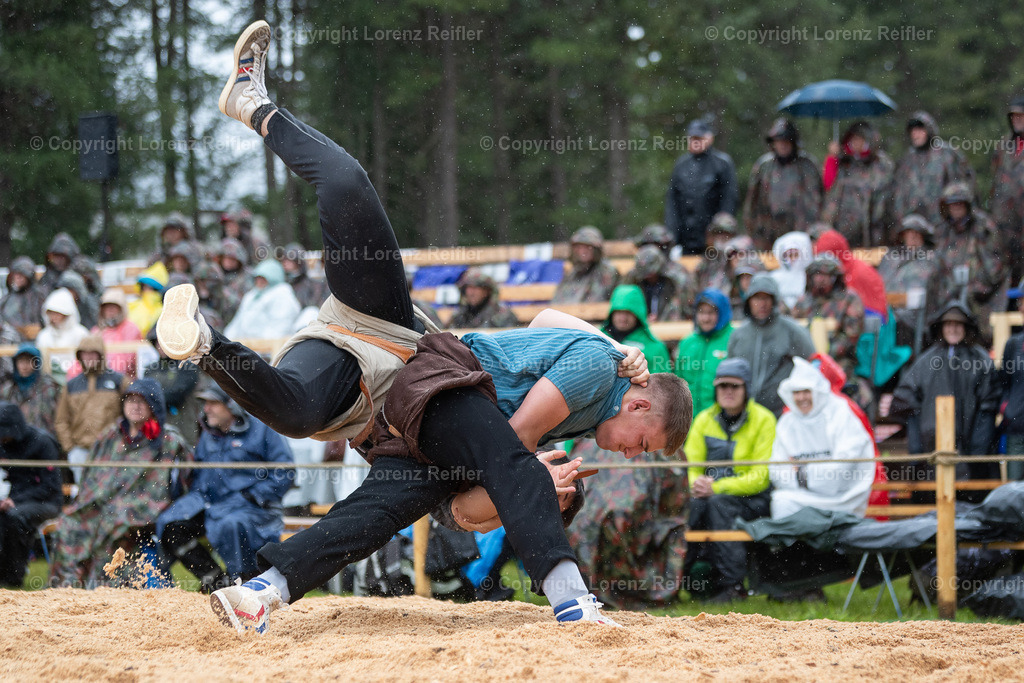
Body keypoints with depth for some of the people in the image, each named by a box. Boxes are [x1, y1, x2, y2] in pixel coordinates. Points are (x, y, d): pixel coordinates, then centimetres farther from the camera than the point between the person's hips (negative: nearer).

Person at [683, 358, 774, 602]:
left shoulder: (763, 420, -3)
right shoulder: (704, 419, 12)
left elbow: (760, 477, -9)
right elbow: (691, 463, 11)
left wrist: (716, 487, -21)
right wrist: (696, 484, -15)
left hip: (752, 501, -3)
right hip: (711, 494, 3)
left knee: (720, 503, -37)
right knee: (690, 504, -32)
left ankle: (731, 584, -34)